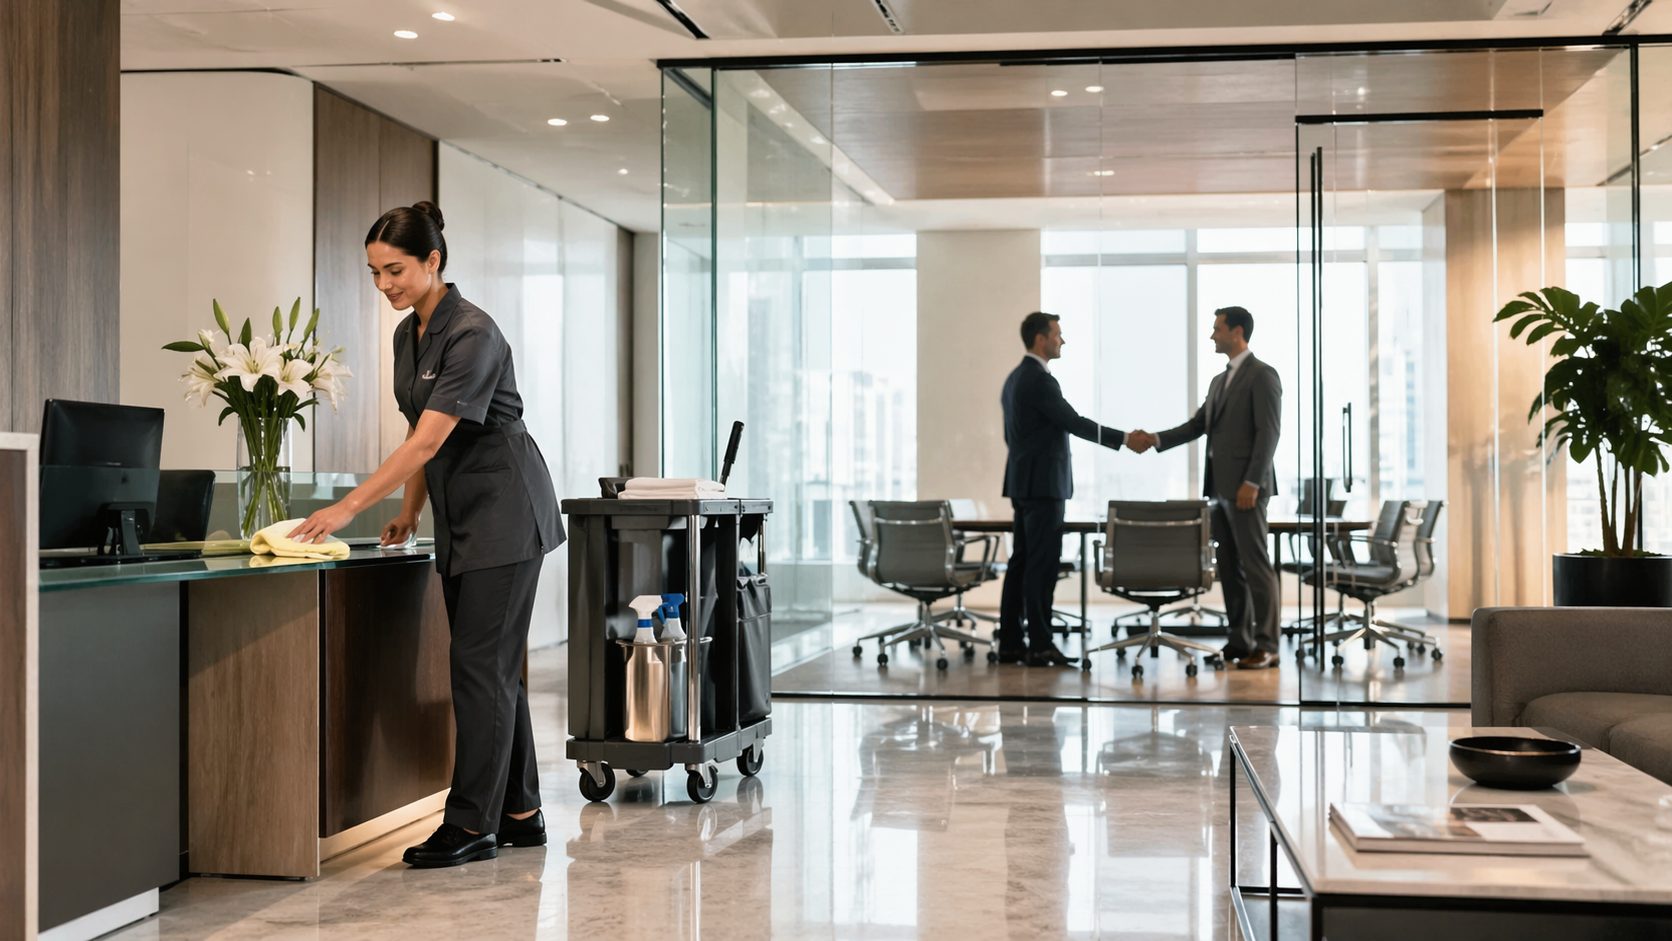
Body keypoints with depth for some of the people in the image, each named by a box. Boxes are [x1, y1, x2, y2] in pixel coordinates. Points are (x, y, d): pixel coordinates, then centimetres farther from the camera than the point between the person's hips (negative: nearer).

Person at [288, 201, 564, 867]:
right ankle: (519, 814, 17)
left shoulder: (472, 334, -20)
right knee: (492, 666, 10)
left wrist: (351, 506, -30)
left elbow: (429, 438, -27)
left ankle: (471, 825, -5)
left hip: (504, 511, -9)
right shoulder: (408, 335, 9)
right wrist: (408, 511, 10)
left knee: (479, 664, -9)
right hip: (460, 516, 9)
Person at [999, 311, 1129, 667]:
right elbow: (1074, 422, -17)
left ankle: (1010, 644, 10)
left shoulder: (1015, 378, 16)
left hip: (1023, 482, 10)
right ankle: (1040, 646, -7)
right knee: (1042, 565, -8)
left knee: (1021, 562, 9)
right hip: (1042, 483, -10)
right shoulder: (1039, 380, -15)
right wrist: (1124, 438, -13)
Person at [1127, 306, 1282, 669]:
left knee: (1255, 564, -7)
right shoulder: (1219, 380, 19)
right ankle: (1240, 640, 13)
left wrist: (1251, 483, -21)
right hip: (1220, 486, 9)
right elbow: (1196, 426, 17)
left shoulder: (1262, 375, -8)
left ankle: (1266, 645, -4)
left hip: (1245, 487, -9)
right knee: (1229, 566, 9)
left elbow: (1268, 433, -15)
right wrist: (1154, 440, 3)